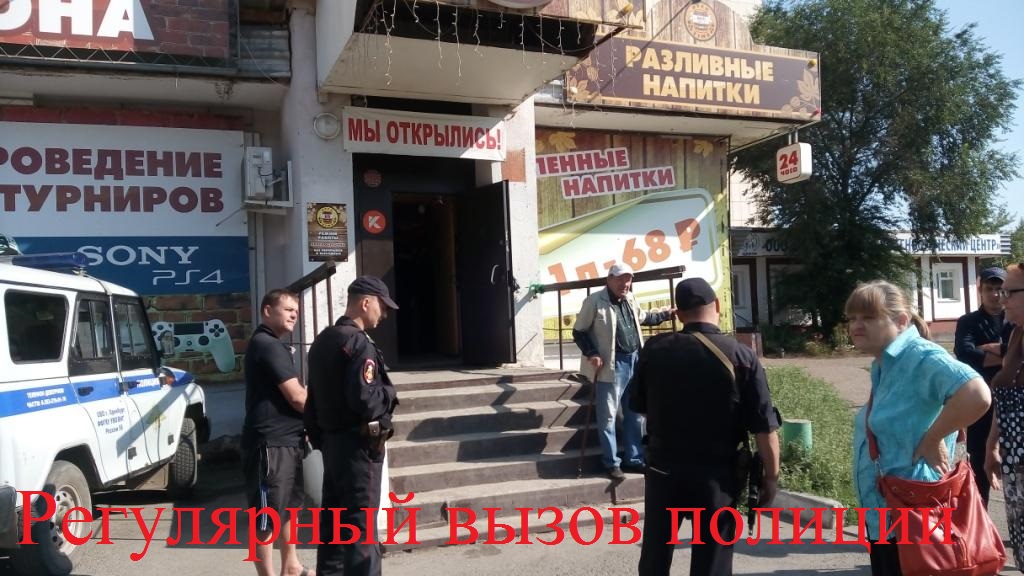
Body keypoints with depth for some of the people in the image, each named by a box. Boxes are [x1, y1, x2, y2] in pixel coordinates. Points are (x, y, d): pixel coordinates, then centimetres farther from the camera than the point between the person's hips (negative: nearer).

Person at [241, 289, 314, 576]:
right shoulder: (268, 346, -17)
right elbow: (297, 397, -19)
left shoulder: (272, 345, 17)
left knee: (288, 505, 22)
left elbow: (291, 392, 20)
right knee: (267, 514, -1)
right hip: (269, 443, -11)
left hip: (285, 439, 11)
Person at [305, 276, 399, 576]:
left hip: (331, 440, 9)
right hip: (357, 444, -9)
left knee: (333, 518, 17)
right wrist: (389, 394, -8)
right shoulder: (359, 343, -17)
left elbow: (314, 396, 16)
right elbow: (364, 399, -27)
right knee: (362, 524, -2)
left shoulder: (322, 340, 12)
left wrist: (317, 436, 20)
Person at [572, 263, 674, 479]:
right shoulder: (595, 301, -12)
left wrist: (665, 315, 25)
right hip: (612, 366, -7)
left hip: (634, 362, 7)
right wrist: (591, 354, -17)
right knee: (608, 416, 1)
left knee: (635, 414, 14)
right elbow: (578, 331, -8)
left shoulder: (630, 299, 10)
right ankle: (612, 463, 13)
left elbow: (642, 318, 30)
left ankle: (634, 459, 26)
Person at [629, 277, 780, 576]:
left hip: (663, 467, 2)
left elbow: (637, 404, 7)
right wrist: (771, 475, 0)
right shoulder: (741, 356, -12)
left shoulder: (654, 349, -6)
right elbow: (765, 426, -11)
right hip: (717, 473, -2)